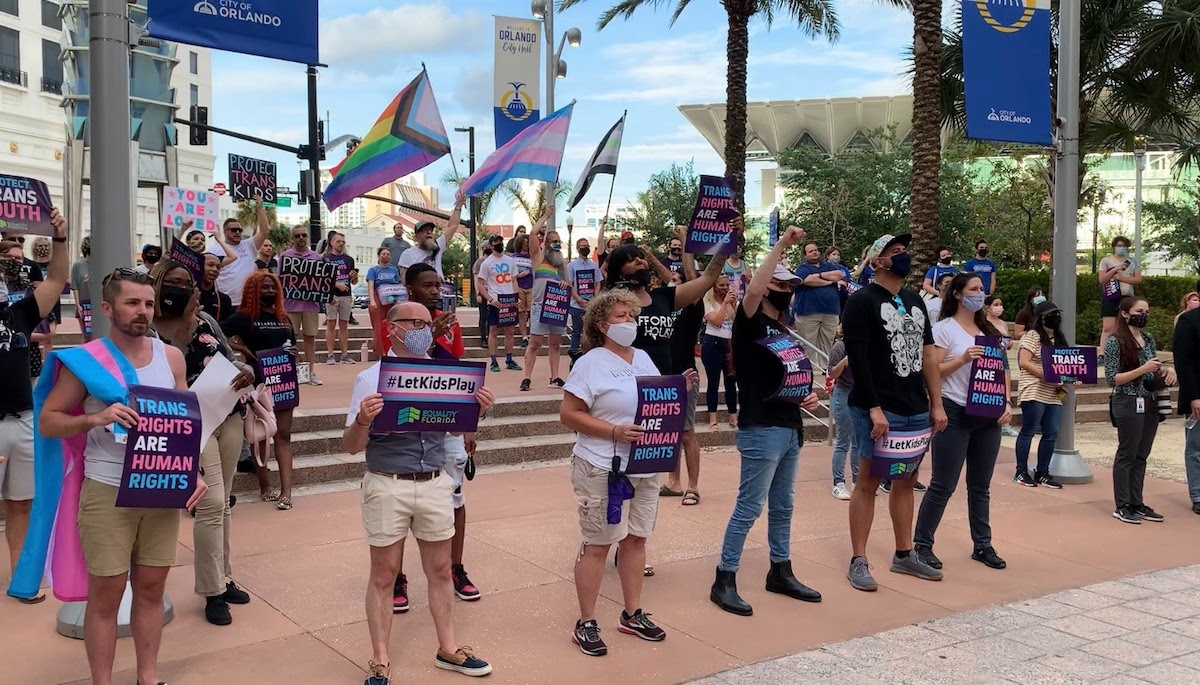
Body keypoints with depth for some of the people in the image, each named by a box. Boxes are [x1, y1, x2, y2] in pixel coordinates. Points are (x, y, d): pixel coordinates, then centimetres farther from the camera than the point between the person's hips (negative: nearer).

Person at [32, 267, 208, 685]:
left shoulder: (171, 357, 5)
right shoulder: (85, 360, -6)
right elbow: (47, 422, -4)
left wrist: (194, 473, -1)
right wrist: (94, 419, -22)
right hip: (107, 492, -3)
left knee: (152, 588, 13)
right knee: (106, 593, 4)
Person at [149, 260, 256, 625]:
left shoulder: (206, 319, 9)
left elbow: (230, 359, 14)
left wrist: (246, 372, -6)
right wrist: (184, 324, -20)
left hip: (229, 416, 6)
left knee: (223, 503, 12)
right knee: (211, 504, -10)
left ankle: (224, 578, 24)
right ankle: (213, 592, 2)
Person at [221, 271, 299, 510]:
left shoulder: (283, 318, 13)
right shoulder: (244, 317, -4)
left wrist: (291, 353, 2)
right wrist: (245, 350, -17)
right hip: (258, 381, -5)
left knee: (283, 434, -1)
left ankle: (286, 491, -5)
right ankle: (265, 488, 15)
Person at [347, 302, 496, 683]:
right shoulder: (371, 378, -8)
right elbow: (352, 446, -9)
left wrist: (479, 410, -10)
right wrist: (362, 420, -30)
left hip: (436, 483, 4)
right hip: (388, 486, -4)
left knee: (440, 570, 15)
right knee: (384, 575, 7)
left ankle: (448, 649, 31)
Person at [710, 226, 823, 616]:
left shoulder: (784, 330, 16)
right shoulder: (750, 324, -9)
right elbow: (752, 291, -30)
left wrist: (808, 395, 6)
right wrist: (781, 245, -27)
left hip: (790, 428, 9)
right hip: (761, 430, -9)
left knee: (782, 506, 16)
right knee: (749, 507, -5)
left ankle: (780, 572, 28)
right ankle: (724, 581, 3)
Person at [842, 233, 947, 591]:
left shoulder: (915, 301, 15)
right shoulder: (862, 301, -7)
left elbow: (927, 356, 16)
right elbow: (857, 358, -14)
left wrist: (936, 405, 11)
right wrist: (874, 409, -19)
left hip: (917, 410, 7)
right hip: (879, 411, -7)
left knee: (906, 482, 14)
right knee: (868, 483, -1)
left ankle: (904, 555, 26)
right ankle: (858, 562, 6)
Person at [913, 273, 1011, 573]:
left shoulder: (990, 330, 14)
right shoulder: (944, 328, -5)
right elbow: (932, 371, -11)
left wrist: (1006, 403, 3)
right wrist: (963, 359, -22)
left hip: (988, 415, 6)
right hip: (955, 414, -6)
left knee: (981, 486, 13)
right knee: (943, 485, -3)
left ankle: (982, 545, 23)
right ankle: (921, 544, 7)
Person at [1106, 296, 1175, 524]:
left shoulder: (1149, 339, 10)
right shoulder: (1115, 341, -10)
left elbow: (1154, 371, 20)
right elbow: (1112, 379, -13)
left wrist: (1166, 371, -2)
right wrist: (1142, 369, -20)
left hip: (1150, 404, 6)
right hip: (1129, 404, -6)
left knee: (1141, 456, 11)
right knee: (1127, 455, 0)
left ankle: (1137, 503, 18)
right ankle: (1122, 506, 7)